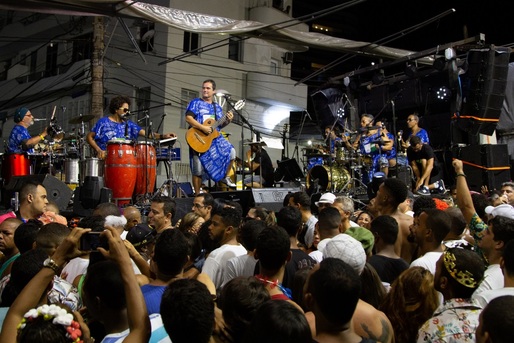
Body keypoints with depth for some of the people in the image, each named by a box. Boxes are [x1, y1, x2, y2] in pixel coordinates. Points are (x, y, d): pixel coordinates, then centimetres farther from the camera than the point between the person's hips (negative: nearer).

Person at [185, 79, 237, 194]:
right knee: (198, 170, -3)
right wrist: (203, 128, -21)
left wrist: (227, 121, -4)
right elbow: (188, 118, -13)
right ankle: (197, 195, 12)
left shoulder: (217, 107, 15)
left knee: (231, 152, -14)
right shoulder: (195, 103, -1)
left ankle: (225, 177, 9)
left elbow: (220, 125, 18)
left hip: (215, 138, 5)